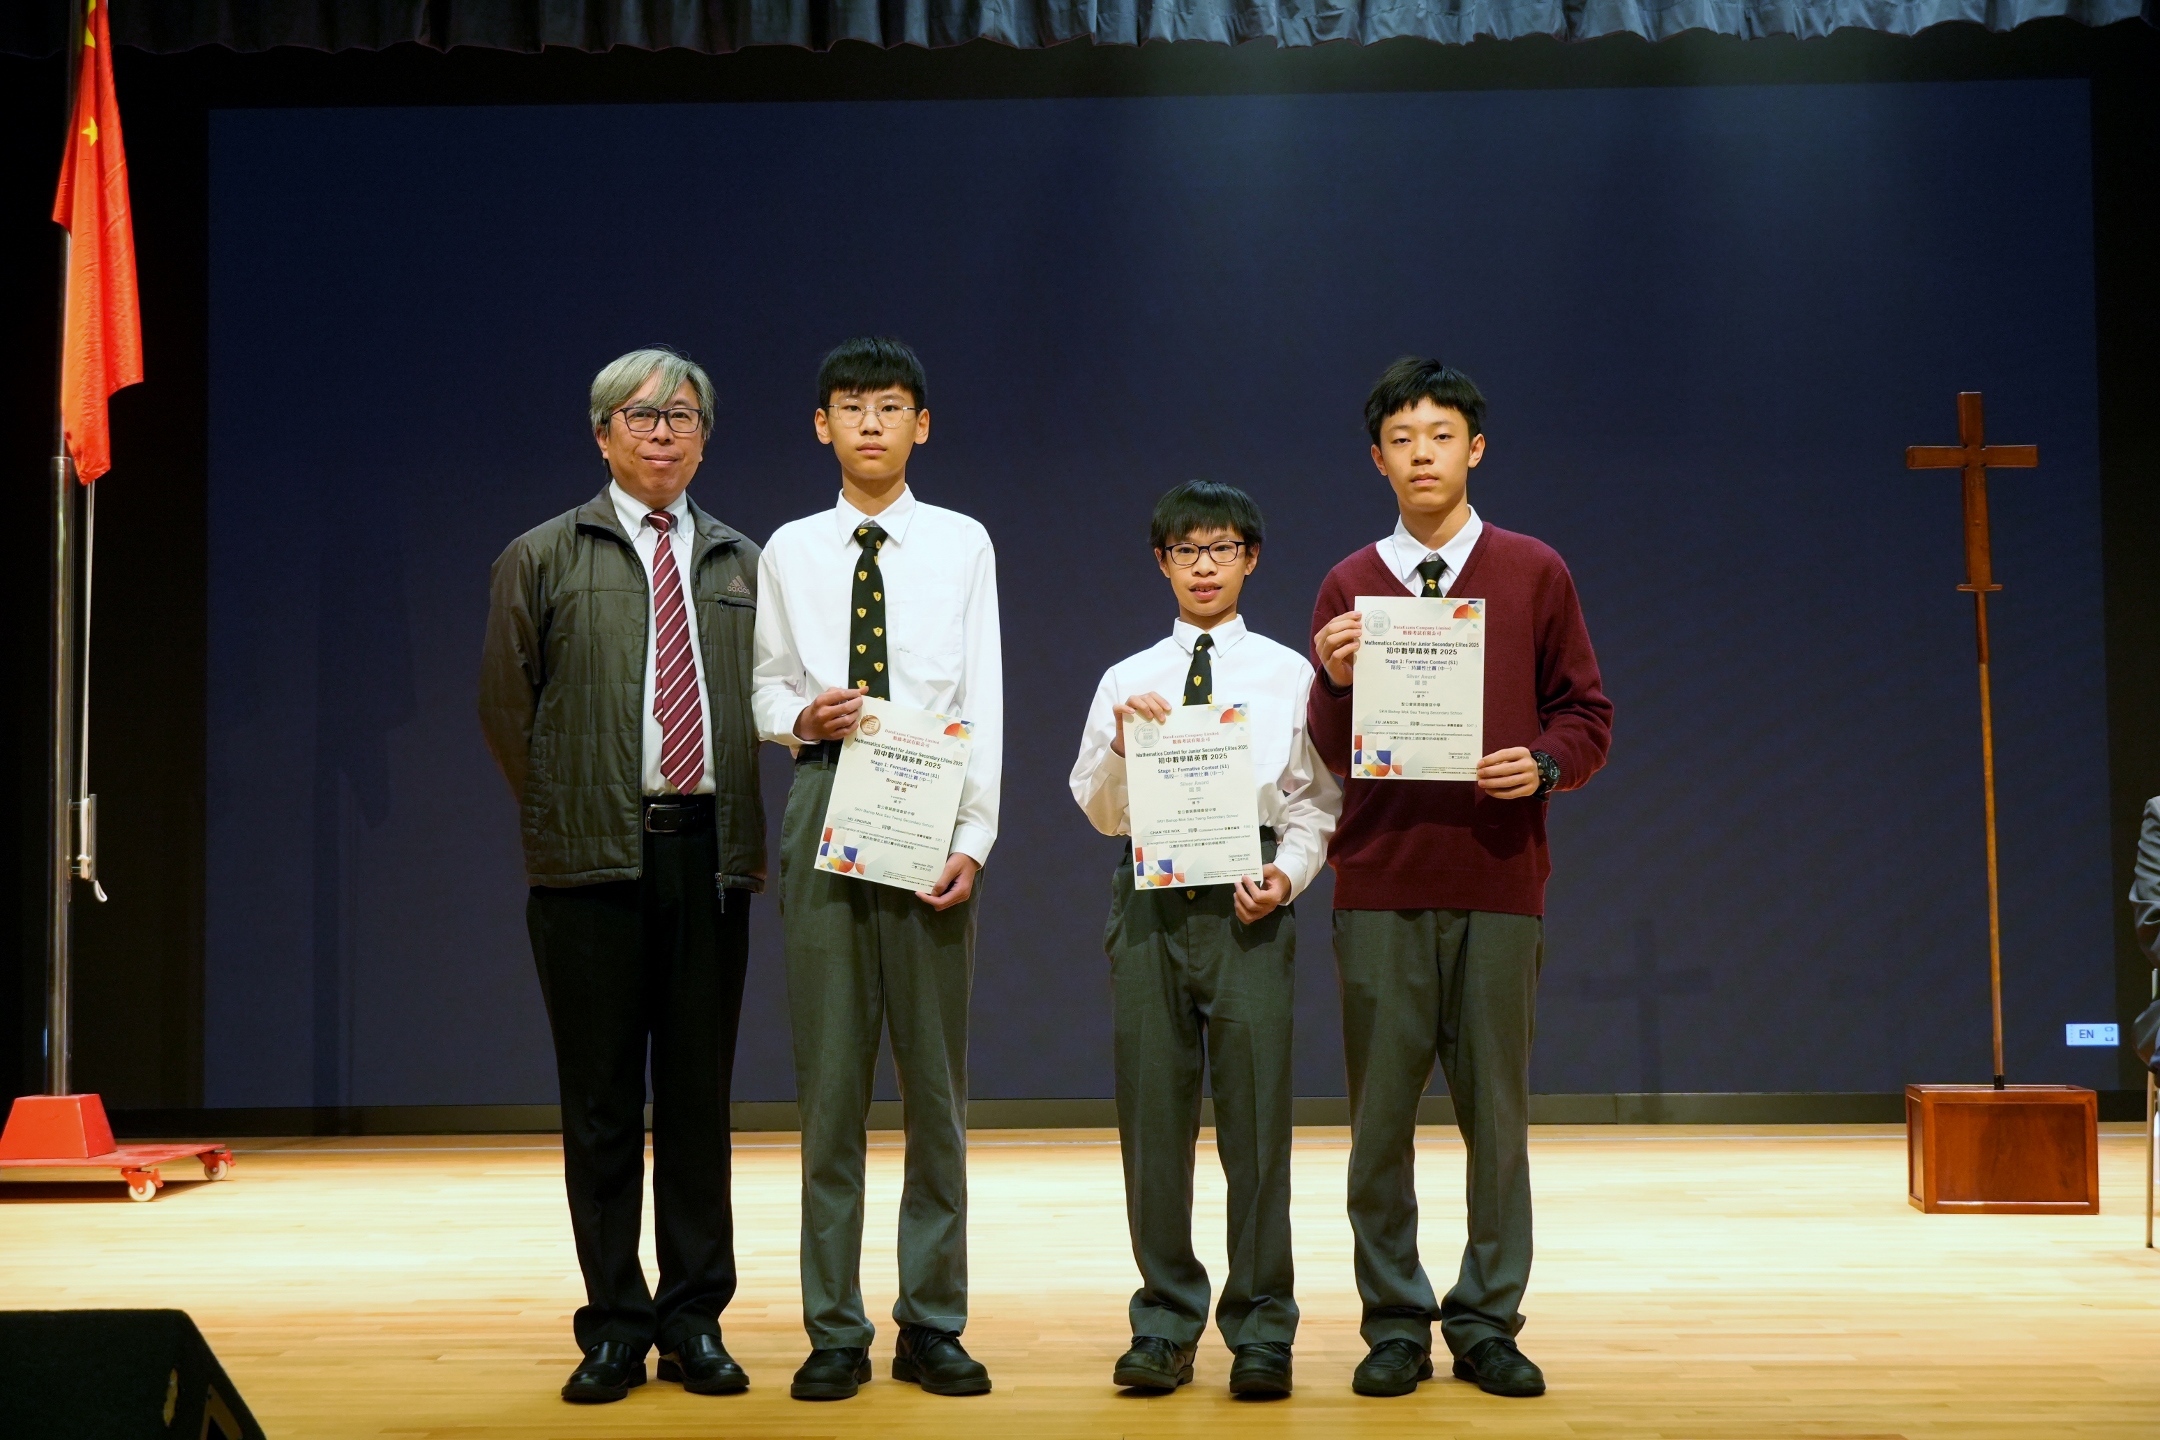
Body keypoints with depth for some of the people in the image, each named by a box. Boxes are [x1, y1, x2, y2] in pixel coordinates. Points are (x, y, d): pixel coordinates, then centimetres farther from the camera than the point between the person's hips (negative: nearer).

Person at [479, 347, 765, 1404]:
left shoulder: (743, 565, 14)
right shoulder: (542, 559, 7)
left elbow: (769, 703, 13)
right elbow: (506, 705, 7)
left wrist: (746, 828, 4)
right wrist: (561, 816, 2)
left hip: (710, 851, 2)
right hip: (594, 857, -2)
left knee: (699, 1090, 6)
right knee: (601, 1098, 3)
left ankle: (696, 1322, 14)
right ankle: (614, 1327, 11)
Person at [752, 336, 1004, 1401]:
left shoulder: (962, 545, 7)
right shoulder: (789, 552, 11)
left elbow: (982, 702, 2)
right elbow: (763, 686, 13)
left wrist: (972, 836, -7)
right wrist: (799, 717, -11)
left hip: (930, 809, -1)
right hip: (825, 800, 1)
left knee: (936, 1074, 3)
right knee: (829, 1069, 2)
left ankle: (932, 1326, 11)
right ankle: (834, 1330, 9)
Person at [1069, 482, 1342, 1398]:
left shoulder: (1288, 674, 9)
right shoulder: (1127, 680, 12)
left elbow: (1318, 802, 7)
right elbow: (1098, 812, 9)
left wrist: (1287, 874, -9)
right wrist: (1121, 738, -8)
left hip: (1248, 903, -2)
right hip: (1150, 900, 2)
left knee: (1257, 1117, -2)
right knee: (1152, 1117, 5)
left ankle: (1260, 1332, 8)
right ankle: (1166, 1323, 16)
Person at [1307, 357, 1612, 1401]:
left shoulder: (1533, 574, 8)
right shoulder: (1349, 587, 10)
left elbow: (1588, 713, 9)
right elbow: (1330, 755, 8)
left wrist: (1546, 762, -11)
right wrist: (1336, 682, -11)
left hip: (1499, 882, 0)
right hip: (1380, 887, 1)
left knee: (1497, 1108, 1)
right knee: (1380, 1111, 0)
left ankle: (1487, 1321, 11)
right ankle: (1395, 1324, 9)